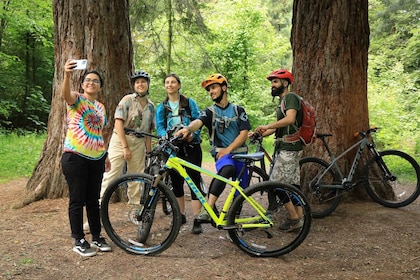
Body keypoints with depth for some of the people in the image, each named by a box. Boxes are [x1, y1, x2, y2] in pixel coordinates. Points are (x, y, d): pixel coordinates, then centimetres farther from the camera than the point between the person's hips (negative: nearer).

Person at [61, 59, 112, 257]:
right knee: (77, 201, 2)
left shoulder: (101, 107, 16)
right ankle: (79, 242, 13)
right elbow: (65, 94, -29)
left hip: (96, 159, 6)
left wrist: (106, 156, 20)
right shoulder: (77, 99, -3)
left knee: (94, 200, 13)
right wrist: (67, 75, -47)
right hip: (75, 157, -6)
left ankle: (96, 237, 24)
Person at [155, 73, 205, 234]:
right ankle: (181, 215, 24)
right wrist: (166, 135, -21)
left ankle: (197, 220, -6)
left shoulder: (189, 103, 5)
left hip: (191, 146, -3)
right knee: (176, 182, 8)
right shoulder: (161, 107, 11)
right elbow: (159, 127, 2)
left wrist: (192, 135, -22)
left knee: (194, 181, -9)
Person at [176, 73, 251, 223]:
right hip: (221, 152, -3)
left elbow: (244, 133, 1)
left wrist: (228, 149, -11)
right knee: (227, 168, -37)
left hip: (239, 153, 3)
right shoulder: (210, 112, 7)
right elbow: (198, 121, -15)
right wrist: (188, 128, -39)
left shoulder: (238, 110, 10)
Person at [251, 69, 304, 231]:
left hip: (289, 149, -10)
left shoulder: (290, 97, -9)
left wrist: (267, 126, -28)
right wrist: (257, 134, 11)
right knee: (293, 185, 12)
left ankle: (294, 218, 1)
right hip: (285, 148, 10)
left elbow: (290, 119, -27)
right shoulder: (282, 101, 21)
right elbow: (278, 127, 21)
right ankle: (299, 219, 18)